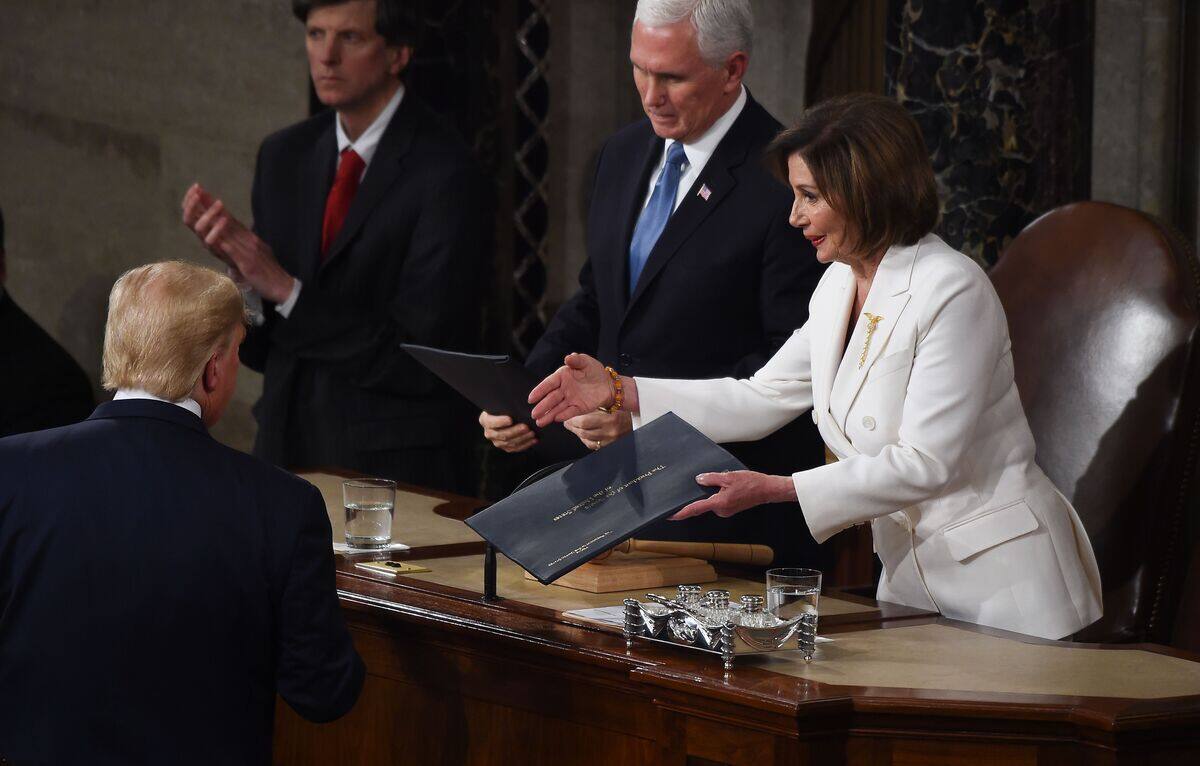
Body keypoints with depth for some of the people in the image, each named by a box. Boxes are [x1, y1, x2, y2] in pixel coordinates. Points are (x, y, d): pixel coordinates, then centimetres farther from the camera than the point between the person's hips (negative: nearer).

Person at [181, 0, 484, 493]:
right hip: (289, 451, 5)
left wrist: (289, 292, -20)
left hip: (395, 468, -5)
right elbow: (261, 350, 7)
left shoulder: (442, 171, -14)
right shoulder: (283, 157, 5)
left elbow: (423, 357, -19)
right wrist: (241, 271, -13)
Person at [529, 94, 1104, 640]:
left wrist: (775, 489, -26)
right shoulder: (841, 285, 8)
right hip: (911, 575, 8)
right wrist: (621, 391, 6)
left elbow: (925, 463, -22)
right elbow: (761, 401, 13)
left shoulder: (953, 293, -19)